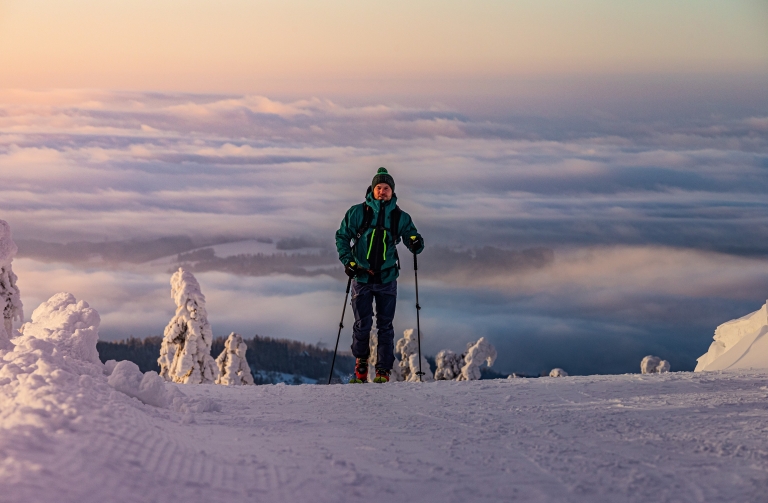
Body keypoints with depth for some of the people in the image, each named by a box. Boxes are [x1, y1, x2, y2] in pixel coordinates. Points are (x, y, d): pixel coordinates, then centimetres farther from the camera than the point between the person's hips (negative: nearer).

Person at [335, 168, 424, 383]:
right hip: (362, 278, -1)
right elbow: (342, 237, 7)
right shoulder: (357, 213, 0)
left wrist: (416, 243, -17)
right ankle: (360, 362, 21)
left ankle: (383, 371, 7)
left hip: (387, 279, 1)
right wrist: (348, 261, -5)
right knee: (362, 324, -1)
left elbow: (412, 239, 8)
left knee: (385, 325, 1)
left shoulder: (400, 217, 3)